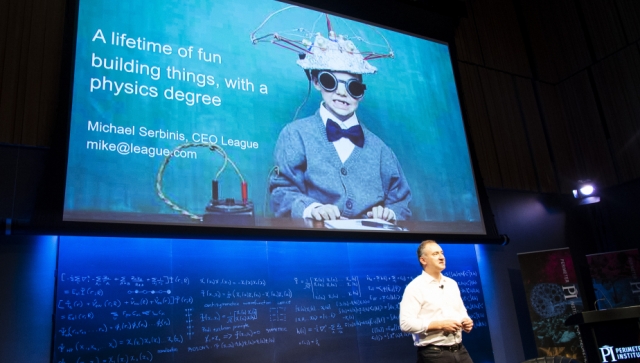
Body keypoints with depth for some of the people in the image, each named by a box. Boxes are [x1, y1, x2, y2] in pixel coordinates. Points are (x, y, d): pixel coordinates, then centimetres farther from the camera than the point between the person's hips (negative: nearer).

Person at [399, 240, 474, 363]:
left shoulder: (452, 284, 13)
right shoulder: (415, 287, -10)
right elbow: (406, 323, -18)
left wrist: (467, 321, 0)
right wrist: (440, 324, -19)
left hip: (460, 351, 6)